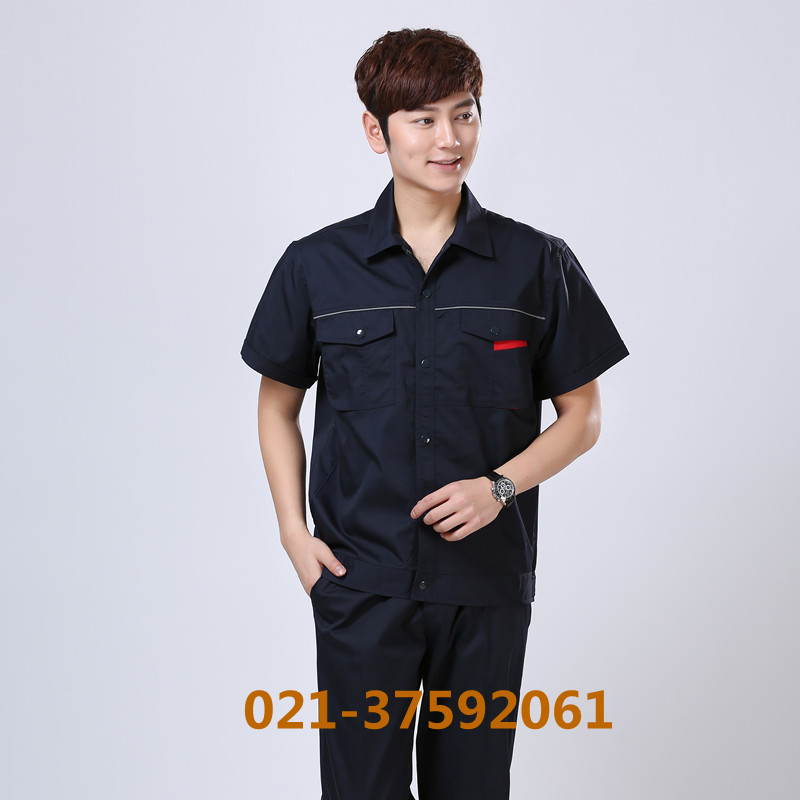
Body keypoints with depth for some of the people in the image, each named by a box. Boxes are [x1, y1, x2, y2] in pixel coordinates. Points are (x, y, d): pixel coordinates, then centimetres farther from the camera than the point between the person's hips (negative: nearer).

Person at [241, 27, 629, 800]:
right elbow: (278, 404, 11)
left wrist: (499, 487, -11)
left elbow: (582, 415, 5)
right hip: (359, 583, 0)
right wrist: (294, 531, 0)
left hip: (488, 586, 1)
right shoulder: (316, 266, 0)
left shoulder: (538, 265, -1)